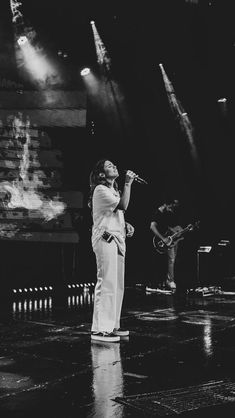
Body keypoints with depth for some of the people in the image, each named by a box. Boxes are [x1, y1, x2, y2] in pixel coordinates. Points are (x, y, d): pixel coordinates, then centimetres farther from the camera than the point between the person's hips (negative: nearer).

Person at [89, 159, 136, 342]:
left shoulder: (113, 190, 23)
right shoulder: (101, 190, -9)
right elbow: (123, 206, -21)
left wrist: (126, 225, 12)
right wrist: (128, 183, -16)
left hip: (117, 240, 10)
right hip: (105, 240, -10)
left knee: (118, 285, 9)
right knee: (107, 284, -13)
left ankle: (112, 325, 15)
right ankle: (100, 329, -12)